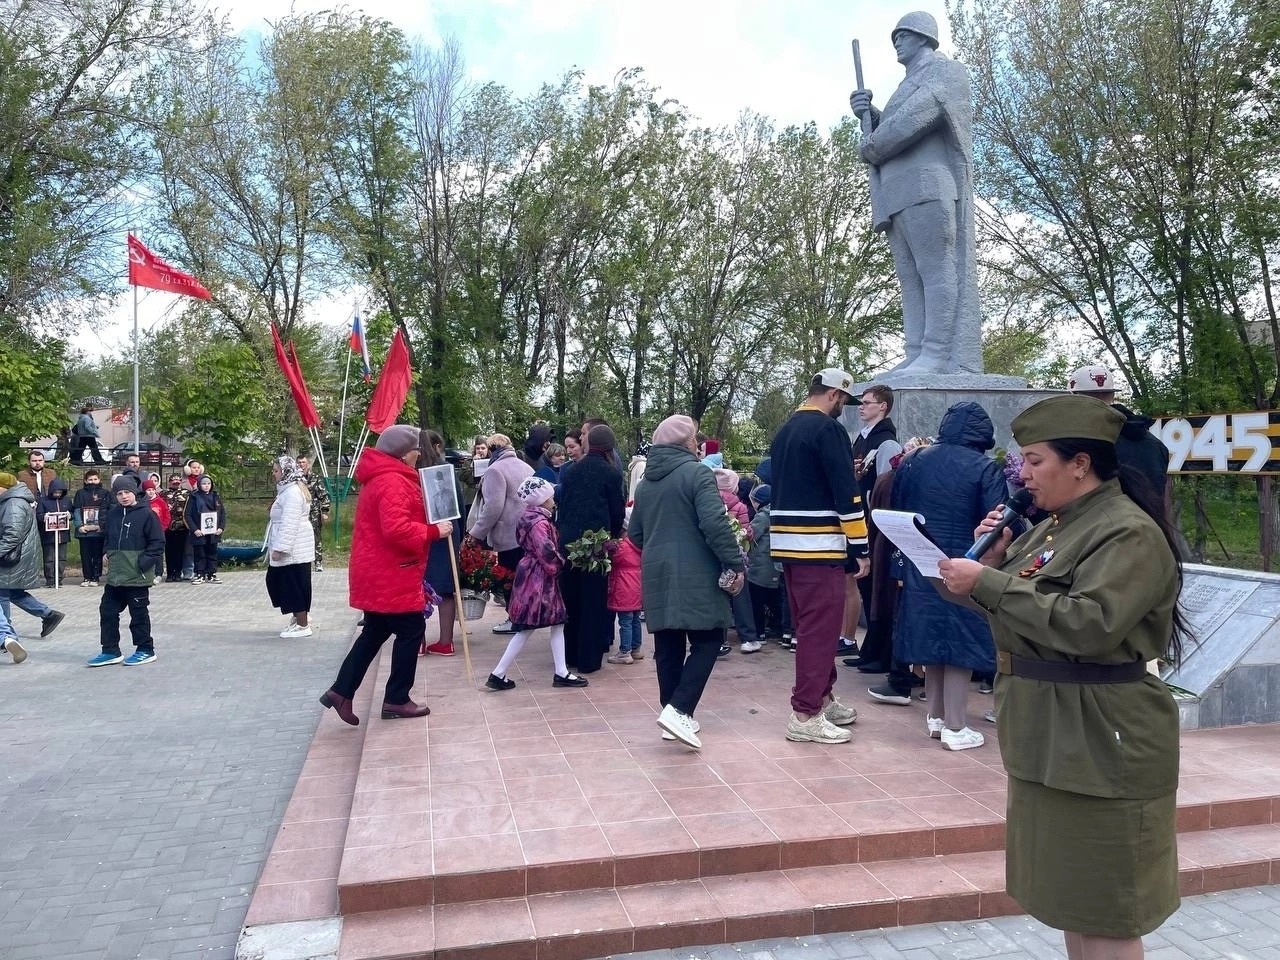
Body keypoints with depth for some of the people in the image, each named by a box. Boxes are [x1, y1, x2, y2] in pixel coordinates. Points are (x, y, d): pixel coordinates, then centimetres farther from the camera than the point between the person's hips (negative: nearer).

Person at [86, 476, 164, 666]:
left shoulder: (147, 514, -9)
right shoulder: (112, 514, 10)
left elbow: (157, 542, -10)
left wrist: (144, 563, -16)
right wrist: (108, 554, 8)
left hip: (137, 577, -7)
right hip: (114, 576, 7)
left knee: (139, 614, 3)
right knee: (107, 611, 10)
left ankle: (145, 650, 15)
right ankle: (110, 651, 20)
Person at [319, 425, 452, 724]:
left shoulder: (379, 477, 15)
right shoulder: (393, 482, -20)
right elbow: (397, 529, -31)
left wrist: (428, 526, 10)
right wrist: (433, 531, -21)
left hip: (377, 573, 11)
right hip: (391, 575, -11)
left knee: (375, 631, 17)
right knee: (411, 631, 1)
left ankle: (341, 690, 18)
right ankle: (396, 700, 9)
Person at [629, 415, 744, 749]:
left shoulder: (646, 481, 13)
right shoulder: (696, 473, -9)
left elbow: (634, 533, 19)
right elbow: (715, 523, -19)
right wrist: (735, 563, -13)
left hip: (657, 574, 7)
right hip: (694, 574, -7)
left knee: (668, 646, 11)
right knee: (707, 640, 0)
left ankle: (674, 714, 16)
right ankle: (679, 711, -11)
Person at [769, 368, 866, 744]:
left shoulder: (785, 430, 17)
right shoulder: (828, 428, -11)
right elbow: (846, 492, -15)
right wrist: (860, 547, -11)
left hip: (786, 542, 9)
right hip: (818, 545, -9)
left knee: (809, 625, 17)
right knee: (820, 628, -5)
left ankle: (821, 698, 28)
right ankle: (806, 715, -3)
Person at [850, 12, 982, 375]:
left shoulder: (946, 71, 11)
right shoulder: (907, 87, 35)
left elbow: (921, 114, -8)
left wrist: (870, 146, -4)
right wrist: (868, 115, 11)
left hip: (930, 184, -8)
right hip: (900, 194, 8)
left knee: (938, 270, -16)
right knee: (911, 279, -3)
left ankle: (940, 356, -23)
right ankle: (919, 357, -10)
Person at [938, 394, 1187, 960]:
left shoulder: (1130, 533, -16)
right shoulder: (1057, 525, 12)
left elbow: (1088, 625, -29)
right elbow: (1026, 605, 17)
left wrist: (988, 583, -25)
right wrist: (993, 556, -2)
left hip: (1099, 743, -9)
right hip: (1050, 735, 9)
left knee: (1104, 912, 4)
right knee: (1069, 894, 20)